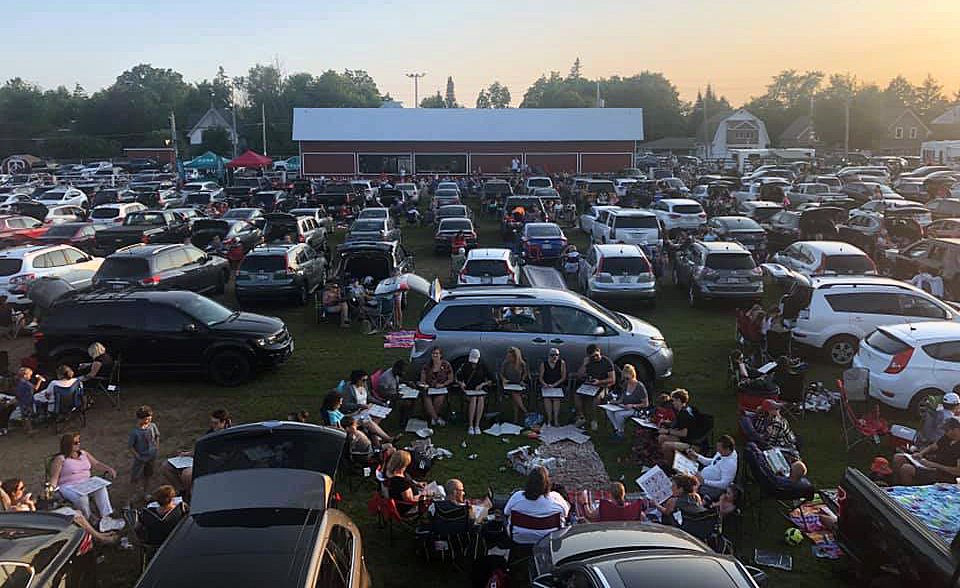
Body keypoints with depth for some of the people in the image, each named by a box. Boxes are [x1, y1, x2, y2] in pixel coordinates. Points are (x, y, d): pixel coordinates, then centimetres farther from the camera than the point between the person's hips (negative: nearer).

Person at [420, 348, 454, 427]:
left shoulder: (446, 365, 2)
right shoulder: (427, 366, 8)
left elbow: (451, 379, 6)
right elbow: (422, 379, 10)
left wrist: (442, 384, -9)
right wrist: (423, 384, -12)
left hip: (441, 389, -1)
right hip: (429, 388, 1)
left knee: (438, 400, -33)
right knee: (427, 399, -31)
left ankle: (433, 417, -10)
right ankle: (437, 419, -29)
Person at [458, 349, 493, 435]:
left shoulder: (483, 367, 12)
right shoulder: (465, 366, 12)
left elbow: (490, 380, 8)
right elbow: (459, 379, 12)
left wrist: (482, 384, -8)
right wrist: (461, 383, -10)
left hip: (480, 390, 1)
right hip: (468, 390, -1)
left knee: (481, 399, -32)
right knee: (473, 399, -33)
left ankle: (477, 426, -29)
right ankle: (470, 426, -31)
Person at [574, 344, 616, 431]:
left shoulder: (607, 362, -3)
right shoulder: (588, 361, 8)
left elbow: (612, 379, -4)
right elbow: (579, 376, 8)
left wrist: (599, 381, -18)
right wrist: (584, 364, -7)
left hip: (602, 386, -4)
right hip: (588, 385, 4)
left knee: (596, 398, -36)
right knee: (576, 395, -26)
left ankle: (593, 420, -16)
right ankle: (581, 417, -11)